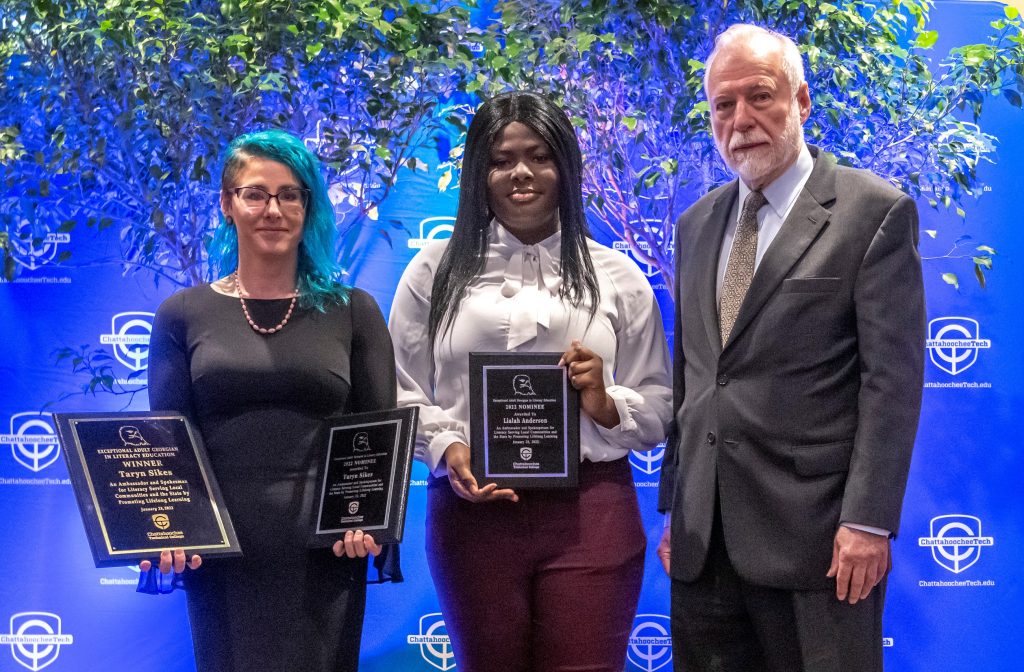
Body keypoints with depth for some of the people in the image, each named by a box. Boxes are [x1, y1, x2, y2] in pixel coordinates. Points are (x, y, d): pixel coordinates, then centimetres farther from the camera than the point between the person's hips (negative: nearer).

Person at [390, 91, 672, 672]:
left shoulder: (617, 276, 8)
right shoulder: (435, 271, 7)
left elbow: (658, 410, 8)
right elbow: (403, 395, 6)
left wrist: (605, 403, -12)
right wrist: (448, 450, -12)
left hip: (592, 512, 0)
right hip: (472, 511, 1)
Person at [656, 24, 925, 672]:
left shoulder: (876, 212, -3)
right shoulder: (696, 224, 15)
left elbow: (893, 377, -9)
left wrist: (868, 522, -14)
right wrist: (674, 505, 12)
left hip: (813, 537, -5)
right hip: (703, 538, 5)